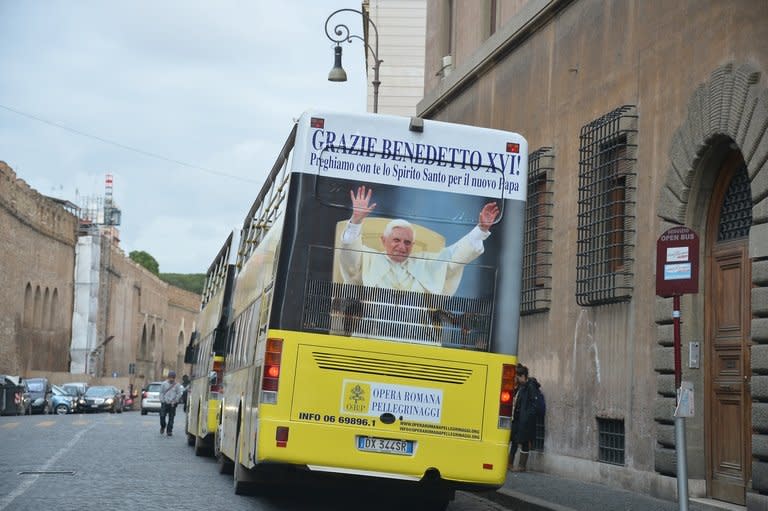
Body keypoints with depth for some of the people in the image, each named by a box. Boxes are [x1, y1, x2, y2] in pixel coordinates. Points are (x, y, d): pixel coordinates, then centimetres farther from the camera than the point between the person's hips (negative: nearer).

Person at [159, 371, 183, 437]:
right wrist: (162, 400, -3)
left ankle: (169, 431, 9)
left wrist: (174, 401, -6)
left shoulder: (177, 385, 2)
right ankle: (163, 426, 23)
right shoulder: (164, 384, 4)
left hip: (172, 404, 0)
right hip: (164, 403, 0)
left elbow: (179, 394, 3)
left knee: (171, 418, 1)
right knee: (162, 416, -5)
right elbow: (161, 393, 7)